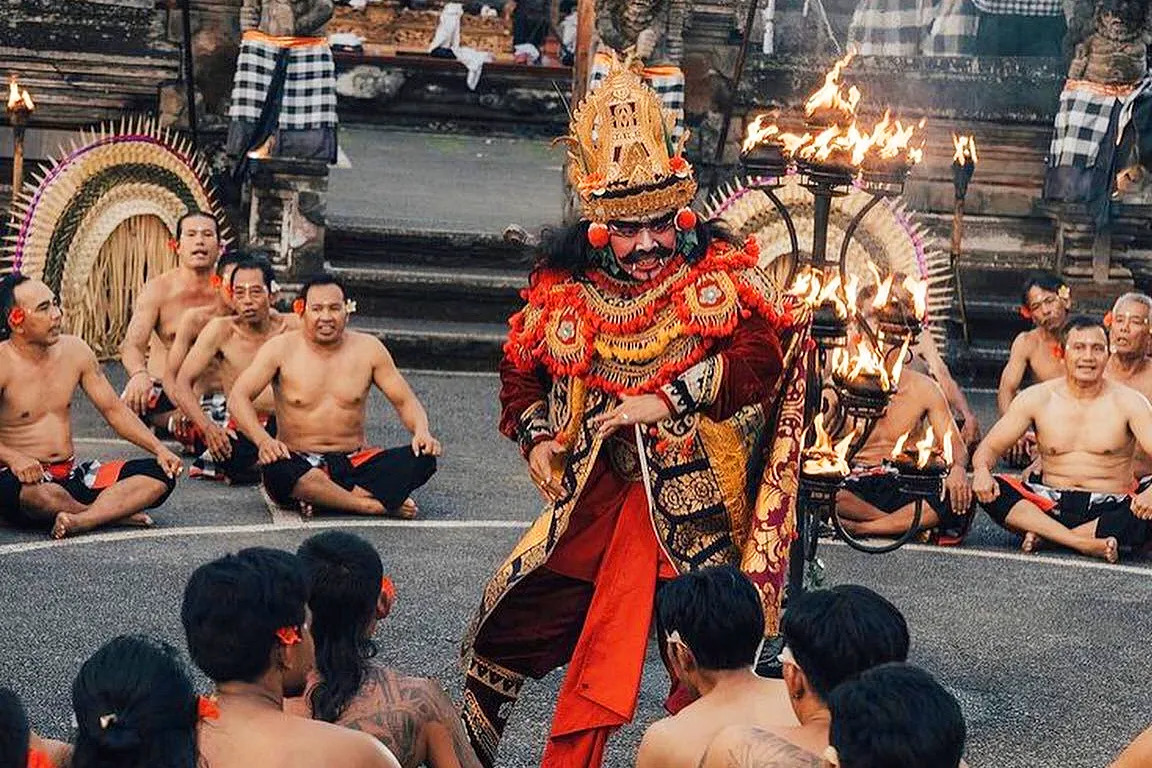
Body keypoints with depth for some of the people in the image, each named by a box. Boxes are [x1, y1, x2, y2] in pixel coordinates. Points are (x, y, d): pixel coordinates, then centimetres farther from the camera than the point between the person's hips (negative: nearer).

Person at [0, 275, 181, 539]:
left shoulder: (75, 350, 8)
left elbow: (113, 410, 13)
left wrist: (159, 449, 1)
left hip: (72, 474, 7)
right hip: (23, 475, -6)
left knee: (161, 475, -12)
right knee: (38, 493, -43)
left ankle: (79, 520, -34)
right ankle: (113, 512, -17)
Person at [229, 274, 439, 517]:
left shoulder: (368, 348, 5)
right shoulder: (281, 349, -1)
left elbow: (405, 400, 10)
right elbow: (239, 397, -8)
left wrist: (422, 431, -13)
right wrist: (263, 440, -27)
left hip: (354, 462, 3)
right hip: (300, 462, -2)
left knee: (423, 458, -23)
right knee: (276, 470, -39)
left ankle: (321, 498, -31)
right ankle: (375, 505, -30)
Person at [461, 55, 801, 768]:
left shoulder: (721, 272, -6)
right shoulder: (564, 287, 2)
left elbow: (760, 358, -18)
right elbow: (522, 366, 16)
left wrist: (666, 401, -23)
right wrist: (536, 436, 0)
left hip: (692, 500, -2)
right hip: (595, 490, 2)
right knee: (509, 621, 4)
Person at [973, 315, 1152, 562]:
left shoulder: (1127, 402, 0)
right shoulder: (1037, 398, 5)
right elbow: (990, 447, 5)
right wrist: (982, 470, -20)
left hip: (1111, 508, -2)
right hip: (1053, 504, 2)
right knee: (988, 491, -23)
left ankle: (1045, 535, -28)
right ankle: (1083, 542, -32)